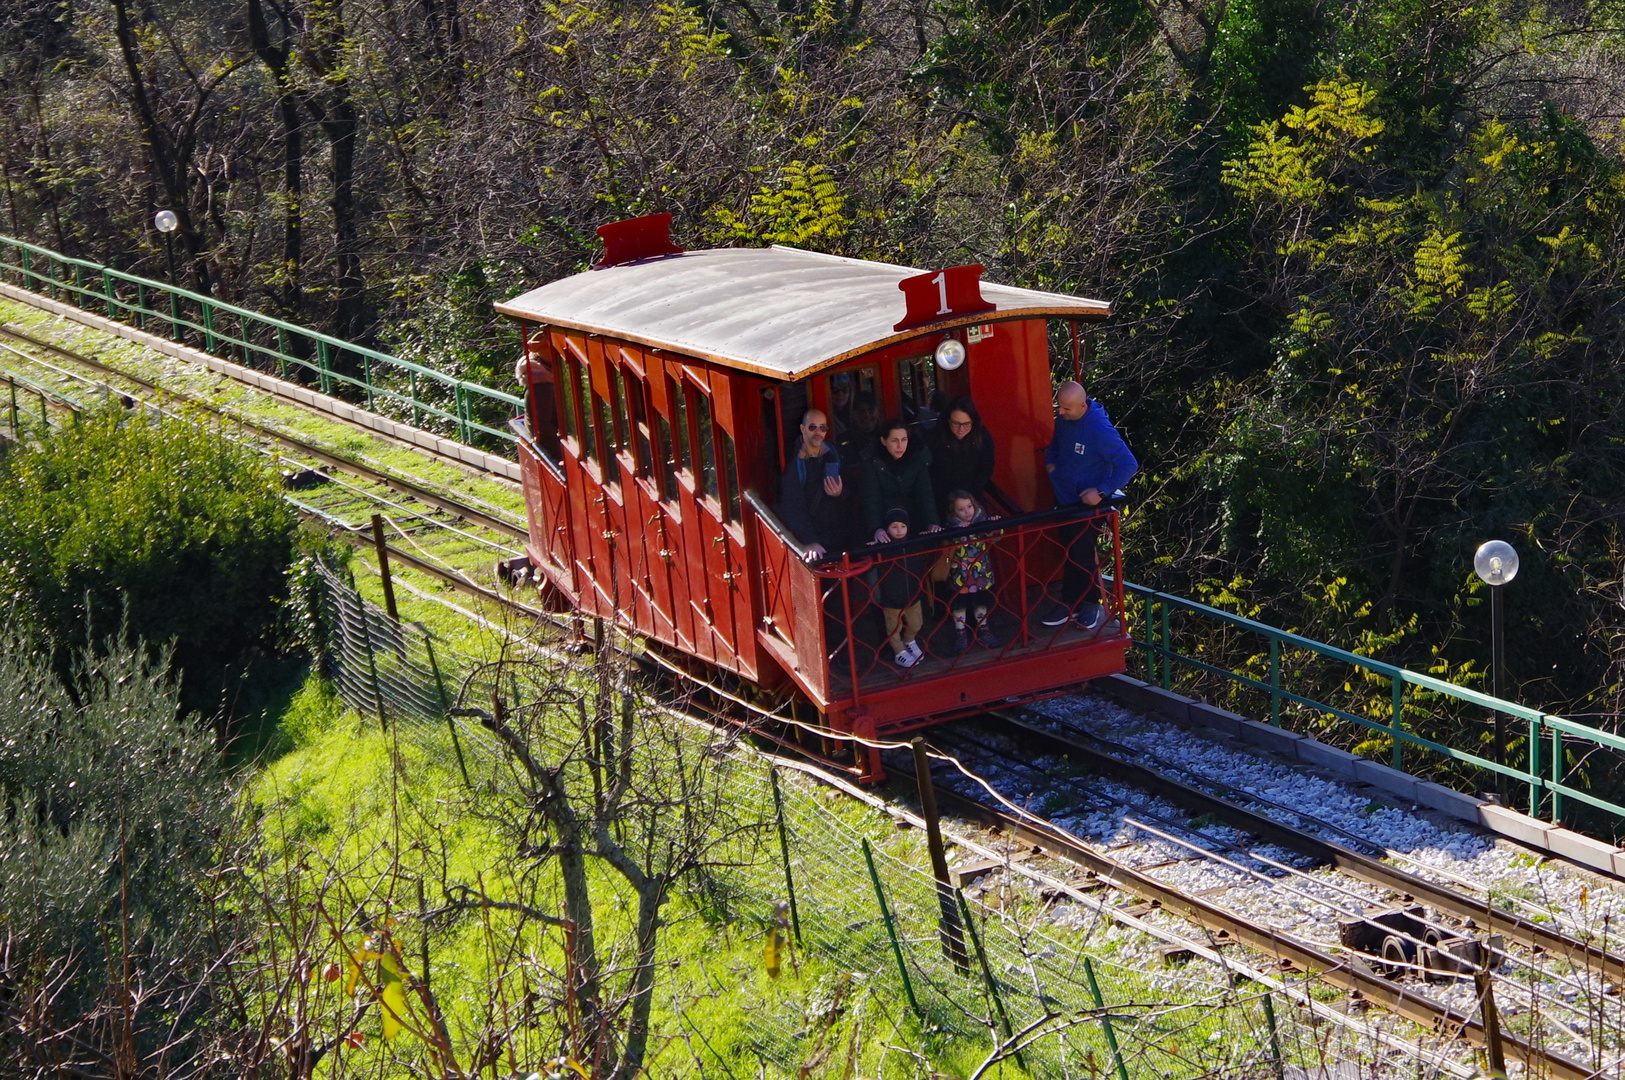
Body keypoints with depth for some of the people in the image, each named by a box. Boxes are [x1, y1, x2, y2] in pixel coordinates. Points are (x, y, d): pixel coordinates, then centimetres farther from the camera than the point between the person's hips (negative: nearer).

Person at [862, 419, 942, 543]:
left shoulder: (917, 460, 0)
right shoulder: (873, 464, -7)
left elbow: (925, 494, -6)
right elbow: (872, 500, -14)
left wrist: (932, 523, -23)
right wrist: (877, 529, -31)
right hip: (886, 528, -2)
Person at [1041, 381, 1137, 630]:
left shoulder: (1100, 429, -27)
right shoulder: (1063, 419, -3)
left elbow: (1129, 465, -24)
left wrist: (1102, 491, -29)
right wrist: (1050, 462, 0)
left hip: (1086, 502, -7)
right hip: (1063, 498, 7)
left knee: (1081, 554, 2)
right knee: (1070, 552, 16)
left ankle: (1091, 606, 21)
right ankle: (1070, 603, 27)